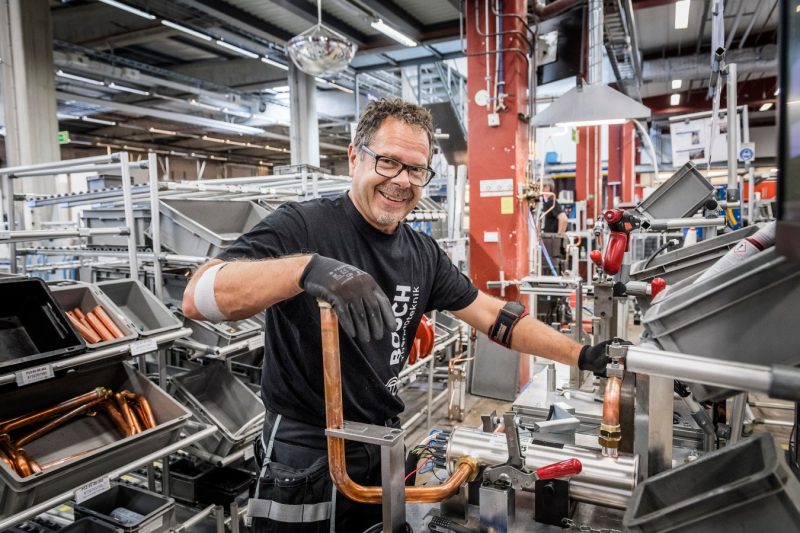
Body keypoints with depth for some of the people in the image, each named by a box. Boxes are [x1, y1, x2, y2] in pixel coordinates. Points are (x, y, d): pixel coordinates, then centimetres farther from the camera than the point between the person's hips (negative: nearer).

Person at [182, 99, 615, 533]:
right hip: (305, 462, -5)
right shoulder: (302, 226, -18)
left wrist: (582, 355, 2)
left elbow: (494, 317, 7)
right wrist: (307, 268, -46)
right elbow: (198, 297, -30)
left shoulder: (423, 253, 1)